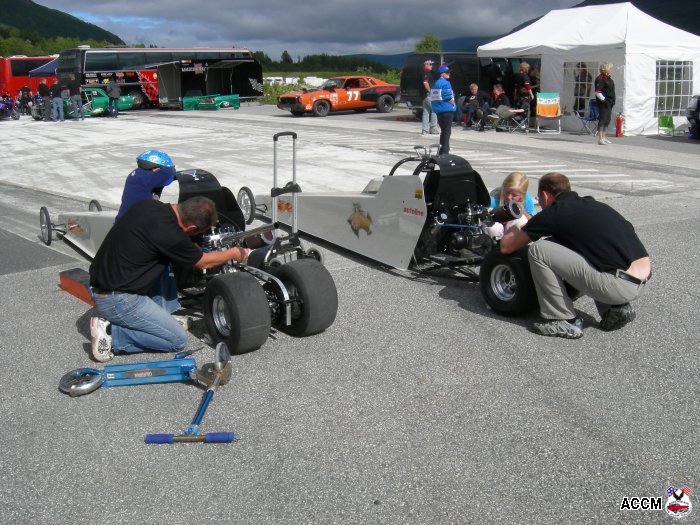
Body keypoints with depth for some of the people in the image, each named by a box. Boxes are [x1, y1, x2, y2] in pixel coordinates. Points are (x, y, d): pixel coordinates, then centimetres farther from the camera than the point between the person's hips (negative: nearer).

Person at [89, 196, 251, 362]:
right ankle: (112, 334, -6)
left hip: (98, 287, 9)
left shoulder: (148, 204, -1)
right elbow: (204, 263, -3)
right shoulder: (170, 234, -23)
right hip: (118, 301, -9)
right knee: (178, 340, 1)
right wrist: (234, 253, 14)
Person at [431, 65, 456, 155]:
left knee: (443, 131, 17)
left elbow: (433, 97, 15)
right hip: (447, 110, -9)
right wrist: (453, 104, -1)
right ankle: (444, 152, -8)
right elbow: (449, 97, -19)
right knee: (447, 131, -5)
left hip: (438, 110, 9)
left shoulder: (436, 83, 13)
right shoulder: (445, 83, -13)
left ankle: (442, 151, 21)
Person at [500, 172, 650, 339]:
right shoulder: (591, 203, 20)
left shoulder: (554, 212, 0)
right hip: (643, 281, 8)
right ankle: (616, 308, 18)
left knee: (537, 250, -4)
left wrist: (512, 230, 33)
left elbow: (506, 247, 8)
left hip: (620, 285, -8)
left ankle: (564, 321, 4)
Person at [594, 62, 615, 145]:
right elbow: (597, 92, -21)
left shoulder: (608, 78, 16)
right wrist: (604, 100, -21)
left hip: (609, 103, 10)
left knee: (607, 120, 15)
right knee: (602, 120, -7)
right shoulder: (600, 79, -14)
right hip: (603, 103, -10)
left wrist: (612, 101, 18)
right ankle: (600, 139, -5)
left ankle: (603, 138, 24)